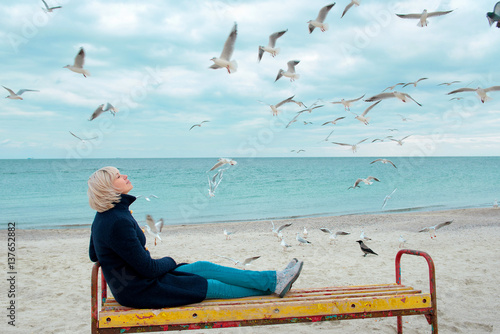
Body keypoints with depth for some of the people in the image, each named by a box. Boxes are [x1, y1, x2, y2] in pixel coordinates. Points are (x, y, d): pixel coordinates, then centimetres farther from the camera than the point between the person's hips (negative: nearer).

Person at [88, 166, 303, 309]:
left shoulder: (104, 218, 5)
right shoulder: (118, 223, -28)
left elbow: (93, 255, 18)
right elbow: (148, 268, -24)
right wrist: (169, 262, -4)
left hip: (131, 281, 9)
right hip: (140, 290, -9)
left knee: (204, 267, 4)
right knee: (215, 286, -3)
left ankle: (273, 281, 7)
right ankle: (273, 282, 10)